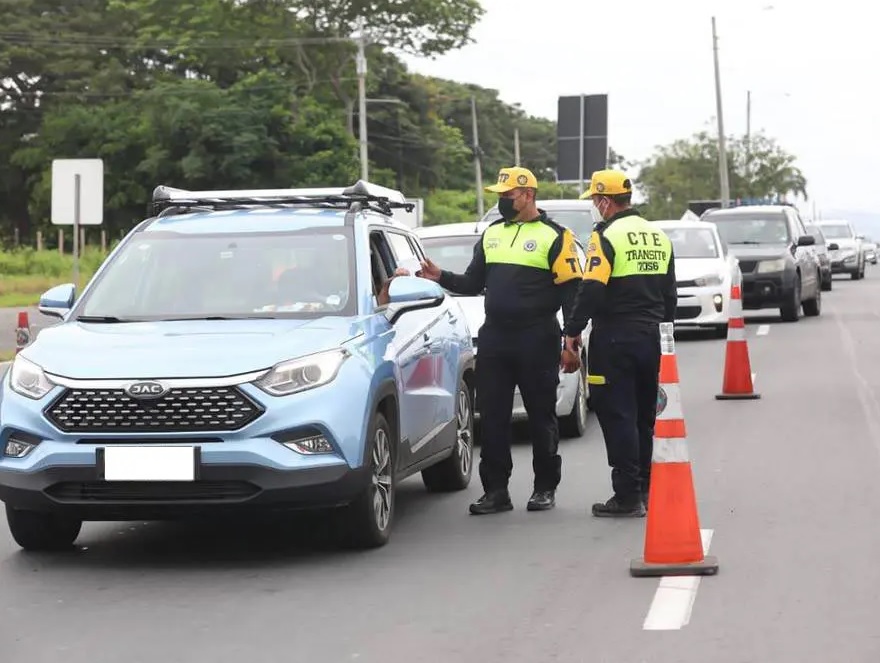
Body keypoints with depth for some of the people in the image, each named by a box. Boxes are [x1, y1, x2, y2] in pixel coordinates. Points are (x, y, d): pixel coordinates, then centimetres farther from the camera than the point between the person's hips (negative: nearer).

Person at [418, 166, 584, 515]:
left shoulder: (554, 237, -4)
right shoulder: (491, 235, 14)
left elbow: (571, 292, -6)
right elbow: (473, 283, 18)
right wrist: (442, 277, -1)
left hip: (537, 341, -5)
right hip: (493, 338, 5)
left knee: (541, 415, 4)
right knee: (491, 417, 3)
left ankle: (545, 488, 13)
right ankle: (496, 490, 9)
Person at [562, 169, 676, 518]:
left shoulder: (607, 236, -12)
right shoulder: (658, 236, 13)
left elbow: (592, 290, -19)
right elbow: (669, 294, 18)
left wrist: (572, 331, -10)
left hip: (615, 339, -8)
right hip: (651, 338, 8)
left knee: (617, 417, -4)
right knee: (644, 416, 15)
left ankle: (628, 496, -6)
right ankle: (646, 489, 20)